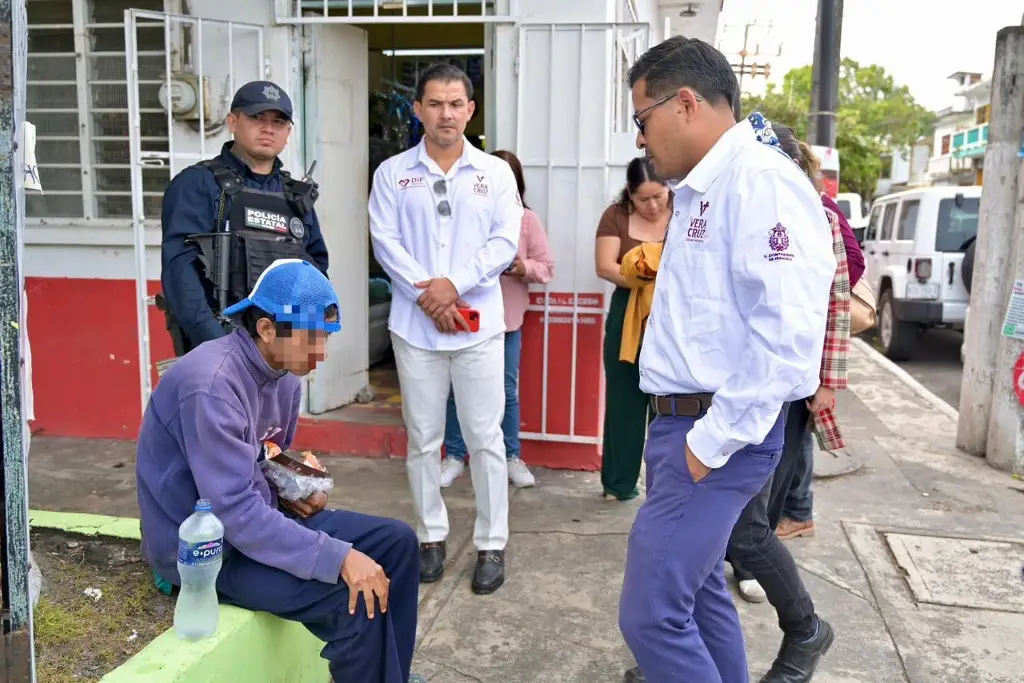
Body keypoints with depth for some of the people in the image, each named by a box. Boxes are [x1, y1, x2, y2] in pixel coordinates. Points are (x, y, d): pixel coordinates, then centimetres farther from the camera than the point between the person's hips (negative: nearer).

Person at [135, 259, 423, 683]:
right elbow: (236, 513, -31)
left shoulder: (285, 375, 1)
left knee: (396, 543, 0)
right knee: (355, 598, -24)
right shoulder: (211, 385, -27)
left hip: (259, 517, 9)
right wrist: (339, 558, -32)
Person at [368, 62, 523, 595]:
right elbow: (385, 241, -2)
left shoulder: (495, 172, 6)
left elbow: (505, 242, -2)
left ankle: (491, 545, 14)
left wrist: (454, 283, -13)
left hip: (478, 327, -1)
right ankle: (431, 536, 24)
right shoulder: (392, 173, 6)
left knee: (485, 438, 2)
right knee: (422, 439, 9)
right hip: (416, 327, 1)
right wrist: (427, 296, -12)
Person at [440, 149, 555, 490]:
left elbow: (547, 267, -1)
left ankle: (512, 457, 24)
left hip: (508, 318, 1)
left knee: (508, 391, 11)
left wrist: (524, 268, -18)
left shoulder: (528, 219, 1)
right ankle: (454, 456, 21)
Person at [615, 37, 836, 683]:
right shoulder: (701, 190, 14)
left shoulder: (761, 181, -16)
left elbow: (787, 334, -25)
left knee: (653, 613, -6)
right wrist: (686, 431, 14)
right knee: (698, 588, 19)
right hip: (683, 423, 10)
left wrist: (714, 441, -20)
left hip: (717, 434, -10)